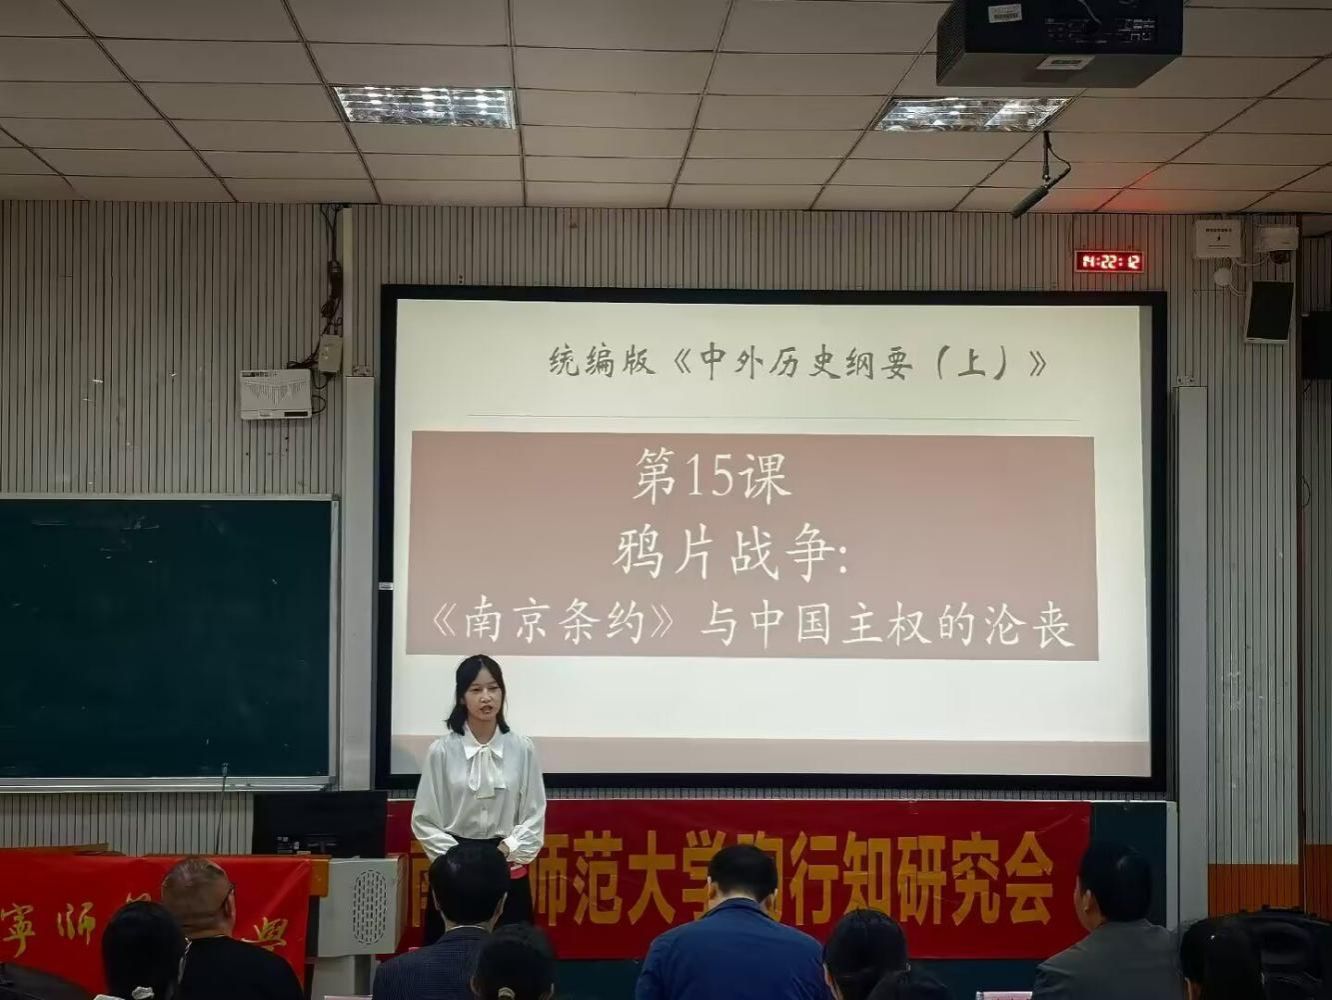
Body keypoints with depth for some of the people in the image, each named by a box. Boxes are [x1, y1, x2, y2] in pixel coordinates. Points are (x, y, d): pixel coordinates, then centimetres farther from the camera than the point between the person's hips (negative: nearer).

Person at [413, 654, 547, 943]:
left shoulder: (522, 749, -1)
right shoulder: (442, 751, -4)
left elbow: (534, 816, 2)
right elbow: (424, 821, -1)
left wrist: (503, 853, -10)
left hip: (509, 876, 1)